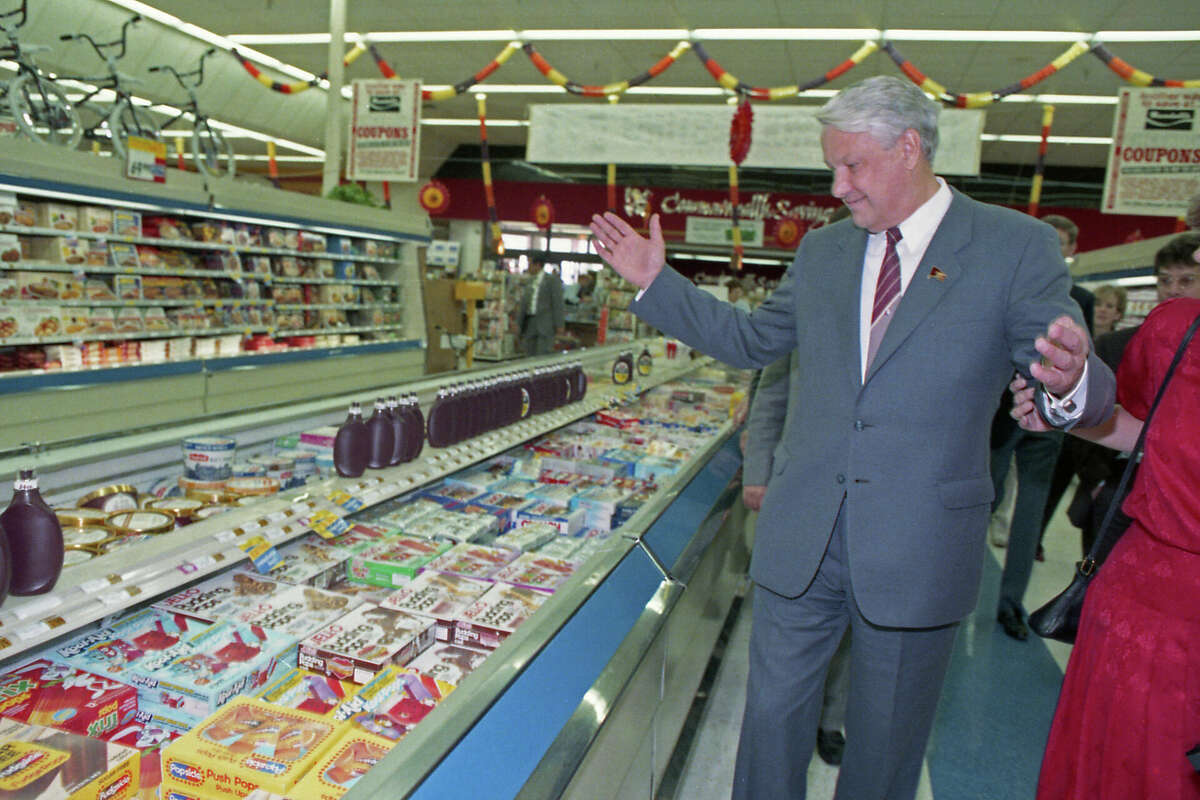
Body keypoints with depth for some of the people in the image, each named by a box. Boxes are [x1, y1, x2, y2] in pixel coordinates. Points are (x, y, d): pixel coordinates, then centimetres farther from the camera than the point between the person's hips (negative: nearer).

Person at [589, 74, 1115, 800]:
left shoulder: (1017, 246, -5)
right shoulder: (822, 250, 7)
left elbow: (1084, 388, -9)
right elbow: (750, 339, 16)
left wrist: (1071, 384, -34)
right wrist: (657, 281, 9)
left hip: (919, 544, -3)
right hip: (801, 536, 3)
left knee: (886, 740, 17)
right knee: (773, 713, 15)